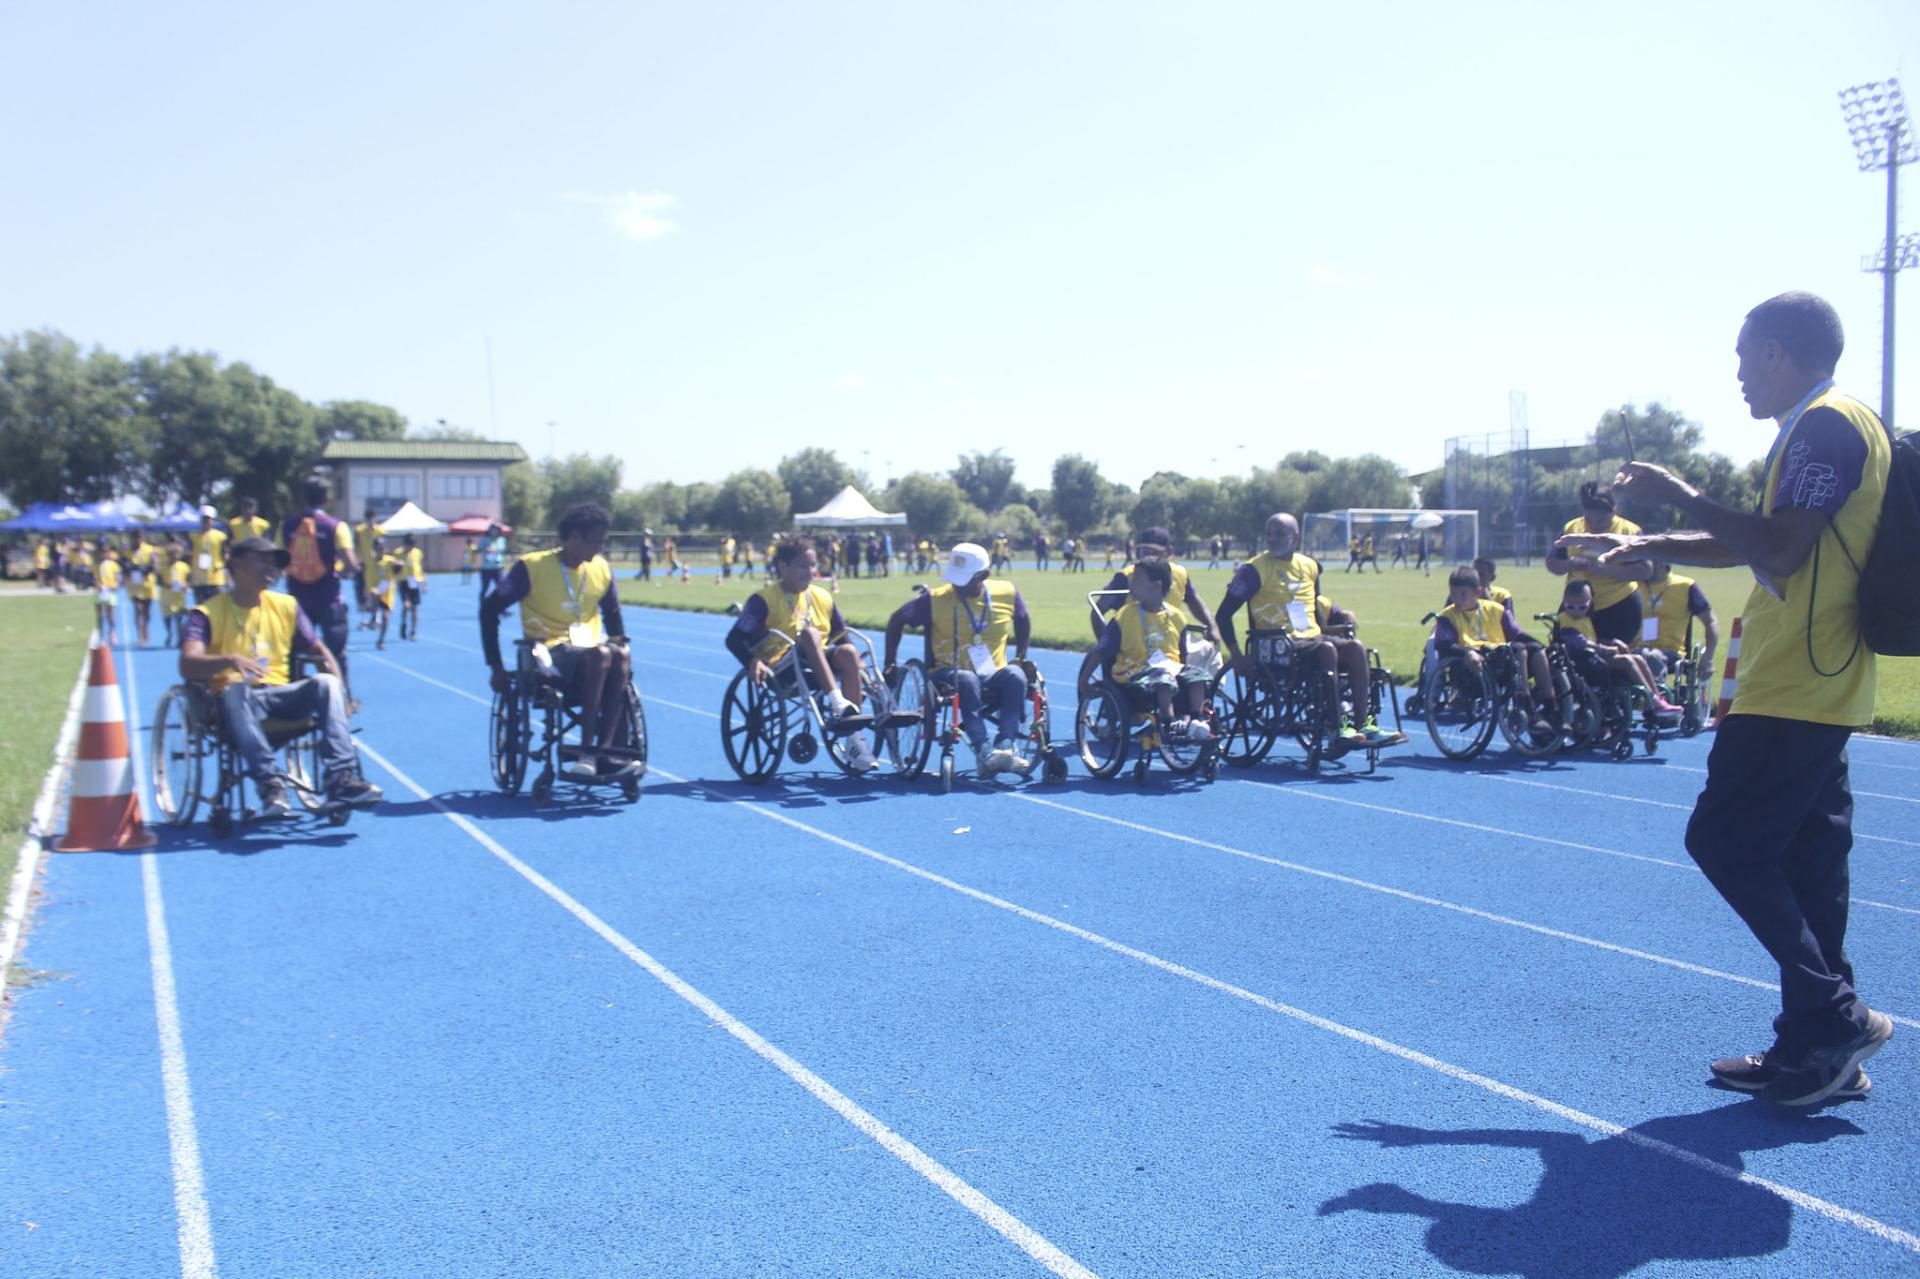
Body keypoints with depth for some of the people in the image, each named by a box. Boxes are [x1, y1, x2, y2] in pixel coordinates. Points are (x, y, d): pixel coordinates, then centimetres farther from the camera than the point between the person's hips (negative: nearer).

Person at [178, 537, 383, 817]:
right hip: (235, 699, -3)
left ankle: (342, 777, -36)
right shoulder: (208, 613, -2)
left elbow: (318, 650, 16)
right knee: (236, 690, -38)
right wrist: (231, 660, -37)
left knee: (325, 683, -25)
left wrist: (339, 691, -3)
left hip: (280, 696, 4)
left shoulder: (285, 606, 12)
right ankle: (270, 784, -44)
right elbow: (188, 666, -17)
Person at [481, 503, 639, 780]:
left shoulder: (601, 569, 7)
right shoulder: (533, 567, -8)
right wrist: (496, 667, -9)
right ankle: (590, 751, -35)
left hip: (590, 651, 5)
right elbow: (490, 608, -7)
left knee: (621, 659, -31)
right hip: (550, 652, -4)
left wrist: (621, 645, 8)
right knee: (600, 654, -36)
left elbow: (612, 612, 23)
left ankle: (602, 753, -34)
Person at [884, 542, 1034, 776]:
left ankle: (1006, 747, -39)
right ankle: (983, 752, -43)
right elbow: (897, 620, 2)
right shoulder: (936, 599, -7)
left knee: (1015, 676, -32)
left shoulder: (1007, 593, 0)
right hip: (950, 676, -2)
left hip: (993, 677, 2)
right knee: (967, 680, -39)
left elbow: (1023, 621, 20)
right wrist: (890, 663, 0)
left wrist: (1021, 658, 13)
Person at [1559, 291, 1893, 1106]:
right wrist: (1643, 547, 23)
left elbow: (1780, 547, -22)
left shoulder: (1830, 425, -12)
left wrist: (1681, 495, -13)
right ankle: (1815, 1049, 17)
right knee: (1806, 858, 10)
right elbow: (1760, 546, 26)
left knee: (1726, 838, -9)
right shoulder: (1817, 429, 19)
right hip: (1812, 687, 10)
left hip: (1796, 688, -10)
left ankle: (1835, 1016, -2)